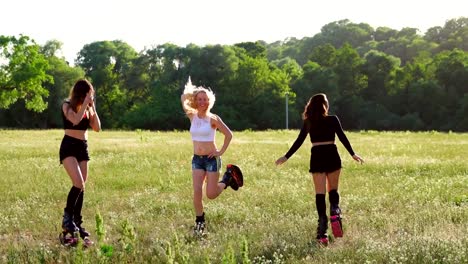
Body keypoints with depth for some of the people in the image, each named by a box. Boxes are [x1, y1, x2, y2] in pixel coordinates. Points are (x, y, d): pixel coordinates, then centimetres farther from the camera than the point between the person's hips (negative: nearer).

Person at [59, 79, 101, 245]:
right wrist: (85, 104, -17)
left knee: (81, 187, 4)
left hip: (83, 147, 6)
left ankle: (77, 223, 10)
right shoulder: (67, 105, -5)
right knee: (79, 183, -21)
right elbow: (75, 120, -24)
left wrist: (93, 107, -2)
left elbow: (97, 128, 4)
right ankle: (67, 217, -7)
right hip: (69, 147, -6)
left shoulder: (87, 108, 12)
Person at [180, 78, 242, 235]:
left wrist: (221, 152, -5)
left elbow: (228, 134, -3)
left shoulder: (213, 118, -7)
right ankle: (199, 221, 9)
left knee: (211, 194, -3)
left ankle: (226, 181, 27)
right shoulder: (192, 116, 2)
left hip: (211, 159, -3)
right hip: (197, 159, 3)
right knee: (197, 191, -9)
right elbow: (184, 98, -5)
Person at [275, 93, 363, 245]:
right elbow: (342, 138, -2)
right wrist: (353, 154, 5)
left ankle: (322, 233, -7)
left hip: (316, 157, 1)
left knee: (320, 193, 1)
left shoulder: (308, 122, 4)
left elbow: (299, 141, 4)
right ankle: (335, 213, -14)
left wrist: (286, 157, 12)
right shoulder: (333, 120, -1)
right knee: (333, 190, 16)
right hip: (332, 156, -1)